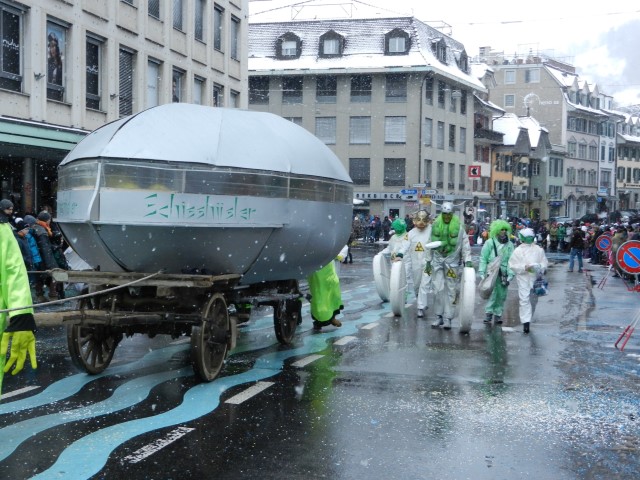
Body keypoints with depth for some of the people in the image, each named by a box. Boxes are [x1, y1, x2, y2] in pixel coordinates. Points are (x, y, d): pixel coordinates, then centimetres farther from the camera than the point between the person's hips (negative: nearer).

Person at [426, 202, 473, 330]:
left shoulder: (458, 226, -2)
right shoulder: (435, 225, 5)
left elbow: (465, 244, -2)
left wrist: (467, 260, -10)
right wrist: (428, 261, 12)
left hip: (452, 260, -2)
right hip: (437, 260, 2)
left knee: (451, 290, 1)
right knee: (438, 289, -1)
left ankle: (447, 318, 7)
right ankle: (439, 316, 11)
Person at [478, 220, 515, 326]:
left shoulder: (509, 245, 7)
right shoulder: (489, 243, -2)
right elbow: (483, 259, -1)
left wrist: (510, 275, -2)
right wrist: (482, 273, -7)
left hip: (503, 274, 4)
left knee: (502, 295, 7)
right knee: (492, 293, -12)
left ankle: (498, 314, 18)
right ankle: (488, 313, -5)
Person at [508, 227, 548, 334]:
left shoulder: (538, 250, 5)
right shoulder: (518, 250, -1)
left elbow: (545, 262, 7)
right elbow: (512, 265, -4)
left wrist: (539, 267, -14)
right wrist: (524, 267, -17)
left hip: (535, 278, 3)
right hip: (523, 278, -3)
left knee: (533, 299, 10)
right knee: (524, 300, -10)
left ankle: (527, 320, 25)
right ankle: (526, 322, -13)